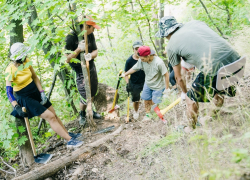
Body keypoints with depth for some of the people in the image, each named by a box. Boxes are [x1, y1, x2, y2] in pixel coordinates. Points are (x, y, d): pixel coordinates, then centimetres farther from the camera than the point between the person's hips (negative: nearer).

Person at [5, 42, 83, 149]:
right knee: (50, 117, -11)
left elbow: (35, 77, 5)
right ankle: (70, 141, -5)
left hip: (36, 93, 7)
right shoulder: (10, 70, -21)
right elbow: (9, 91, -23)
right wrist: (17, 107, -31)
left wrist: (42, 93, -4)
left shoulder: (26, 62, -3)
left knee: (54, 114, 10)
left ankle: (68, 135, 27)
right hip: (26, 99, -7)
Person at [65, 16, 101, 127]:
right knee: (85, 97, -3)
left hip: (91, 68, 6)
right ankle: (82, 115, 27)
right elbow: (67, 59, -21)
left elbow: (95, 51, -1)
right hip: (80, 72, -6)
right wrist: (78, 50, -35)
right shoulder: (71, 38, -21)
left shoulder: (90, 36, -3)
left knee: (93, 93, 18)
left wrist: (90, 55, -25)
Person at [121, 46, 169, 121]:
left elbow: (166, 75, -23)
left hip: (158, 86, -5)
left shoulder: (159, 62, -34)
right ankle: (147, 114, 42)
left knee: (154, 103, 7)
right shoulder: (141, 60, -19)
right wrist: (125, 74, 11)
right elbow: (135, 68, -1)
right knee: (146, 100, 17)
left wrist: (167, 88, -17)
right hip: (147, 84, 5)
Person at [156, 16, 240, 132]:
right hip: (236, 60, 6)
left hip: (213, 69, -6)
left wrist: (184, 93, 35)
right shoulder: (195, 22, 19)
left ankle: (191, 129, 37)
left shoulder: (171, 45, 8)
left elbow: (178, 77, 17)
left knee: (191, 98, 19)